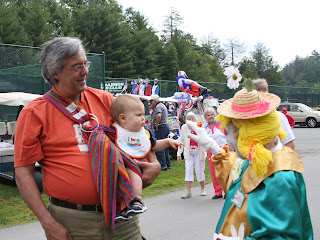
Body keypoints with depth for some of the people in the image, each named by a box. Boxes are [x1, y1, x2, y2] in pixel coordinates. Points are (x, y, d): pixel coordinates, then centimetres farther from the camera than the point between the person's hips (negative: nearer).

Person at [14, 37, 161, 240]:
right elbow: (23, 174, -4)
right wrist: (49, 223, -10)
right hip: (71, 220, -2)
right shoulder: (34, 113, -2)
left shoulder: (103, 99, 7)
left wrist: (154, 164, 2)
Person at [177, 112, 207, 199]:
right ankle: (188, 192, -1)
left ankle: (203, 189, 24)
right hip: (188, 153, 1)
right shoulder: (184, 128, 1)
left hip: (199, 152, -1)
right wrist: (179, 153, 3)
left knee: (199, 170, 4)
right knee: (188, 171, -4)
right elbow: (181, 141, 7)